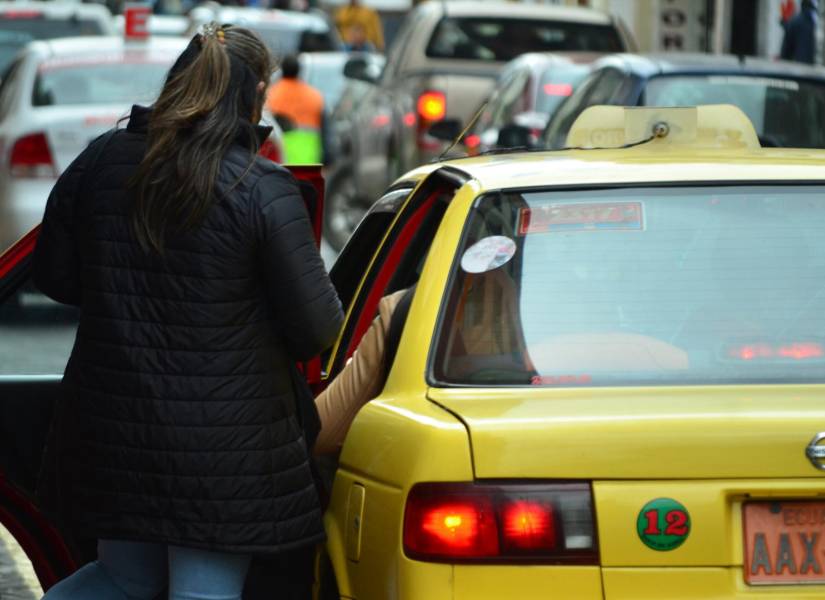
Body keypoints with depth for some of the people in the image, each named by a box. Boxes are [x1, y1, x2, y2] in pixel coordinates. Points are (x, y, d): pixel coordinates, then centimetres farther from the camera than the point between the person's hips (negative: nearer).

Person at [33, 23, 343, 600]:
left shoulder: (99, 161, -1)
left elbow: (55, 276, 9)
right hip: (222, 440, -5)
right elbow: (316, 325, -12)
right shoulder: (263, 189, -15)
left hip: (110, 424, 5)